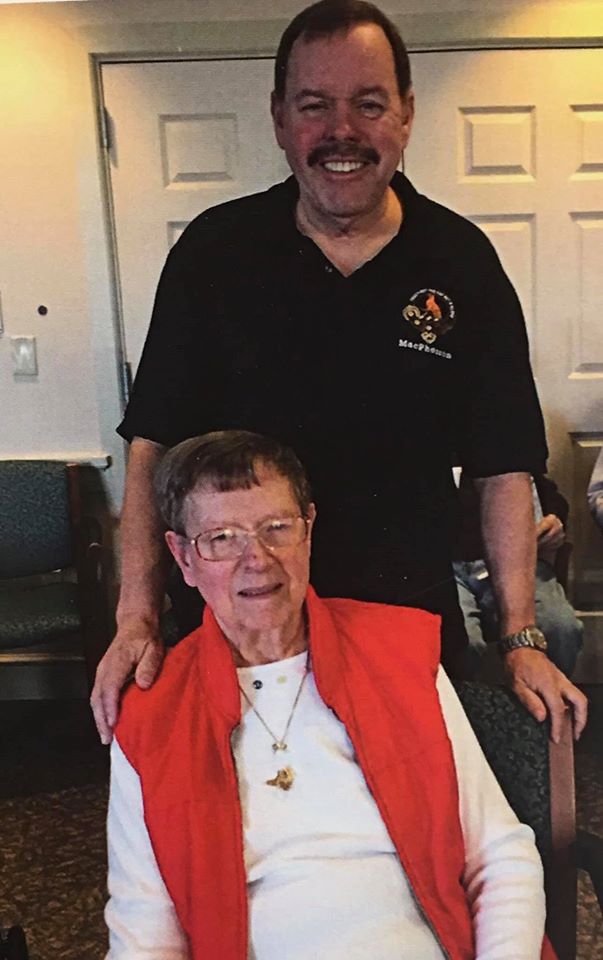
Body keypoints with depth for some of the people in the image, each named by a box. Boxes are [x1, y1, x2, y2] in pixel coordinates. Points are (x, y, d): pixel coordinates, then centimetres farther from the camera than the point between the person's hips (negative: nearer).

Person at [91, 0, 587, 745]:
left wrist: (522, 640, -4)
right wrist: (137, 620, -12)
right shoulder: (213, 252, -5)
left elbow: (503, 465, -1)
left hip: (414, 626, 1)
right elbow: (156, 444, -4)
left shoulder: (463, 263, -5)